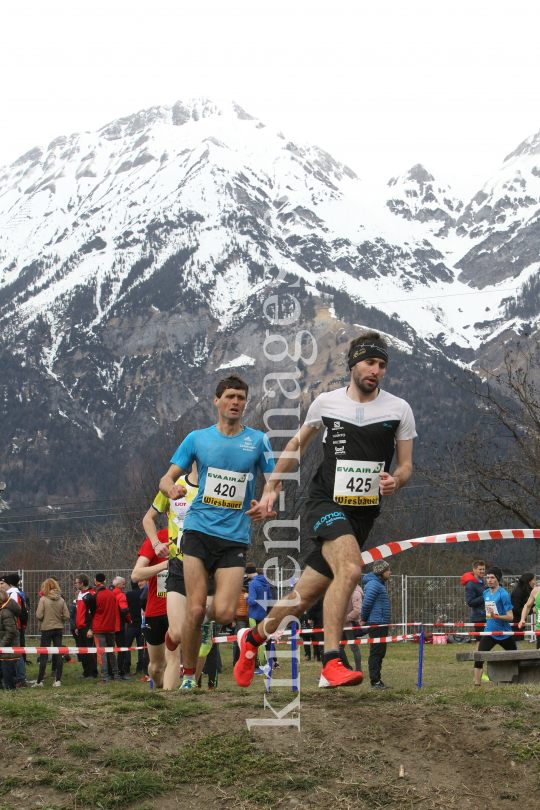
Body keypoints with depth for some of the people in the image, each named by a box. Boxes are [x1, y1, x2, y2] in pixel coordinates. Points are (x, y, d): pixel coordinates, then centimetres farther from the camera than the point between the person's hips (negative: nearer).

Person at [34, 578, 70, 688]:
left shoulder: (43, 599, -9)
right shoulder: (61, 600, 0)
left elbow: (38, 616, -13)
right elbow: (66, 616, -2)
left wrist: (44, 620, 8)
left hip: (46, 629, -3)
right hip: (59, 629, 3)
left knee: (43, 655, 2)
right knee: (58, 654, 6)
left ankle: (40, 680, 3)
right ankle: (58, 680, 4)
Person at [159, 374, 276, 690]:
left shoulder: (258, 440, 7)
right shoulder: (197, 438, 9)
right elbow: (167, 478, 10)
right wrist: (172, 488, -15)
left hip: (236, 536, 0)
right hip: (199, 530, 0)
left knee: (224, 613, -14)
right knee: (195, 610, -9)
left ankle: (208, 614, 23)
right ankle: (189, 676, 10)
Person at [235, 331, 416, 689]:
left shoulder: (399, 409, 3)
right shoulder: (326, 403, 3)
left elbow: (406, 465, 8)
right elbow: (297, 445, 18)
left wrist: (395, 480, -15)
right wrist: (270, 490, 17)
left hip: (364, 513, 2)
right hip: (326, 502, -2)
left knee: (304, 597, 4)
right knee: (350, 568, -31)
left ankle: (255, 637, 30)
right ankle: (331, 664, -31)